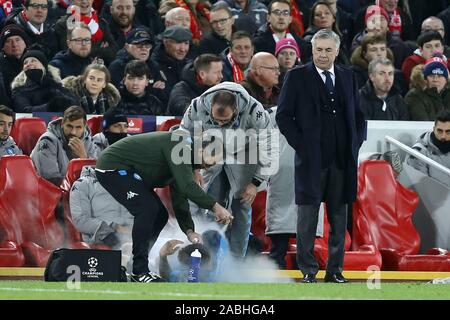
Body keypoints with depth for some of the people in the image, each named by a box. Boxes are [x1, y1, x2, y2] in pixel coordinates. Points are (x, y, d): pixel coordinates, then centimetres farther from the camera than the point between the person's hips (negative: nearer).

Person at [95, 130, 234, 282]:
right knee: (148, 209, -21)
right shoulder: (180, 145, -23)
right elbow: (187, 186, -33)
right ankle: (140, 272, -16)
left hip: (128, 172, 10)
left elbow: (179, 197, 10)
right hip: (111, 167, -10)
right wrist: (215, 206, -29)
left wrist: (189, 230, -2)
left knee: (160, 215, 7)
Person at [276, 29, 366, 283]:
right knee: (308, 216, -1)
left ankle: (335, 269, 11)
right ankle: (308, 270, 4)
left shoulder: (348, 77, 12)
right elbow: (284, 115, -1)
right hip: (311, 159, -3)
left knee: (339, 217, 6)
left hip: (343, 159, 3)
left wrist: (356, 143, 5)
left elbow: (359, 114, 18)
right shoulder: (297, 77, 1)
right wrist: (300, 145, -8)